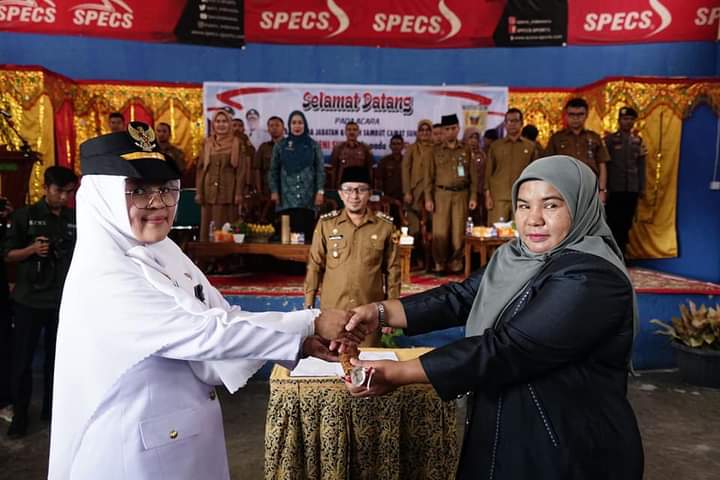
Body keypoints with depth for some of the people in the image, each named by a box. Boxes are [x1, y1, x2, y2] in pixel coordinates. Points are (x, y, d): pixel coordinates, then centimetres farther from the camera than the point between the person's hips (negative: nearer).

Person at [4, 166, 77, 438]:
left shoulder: (77, 219, 5)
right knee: (22, 359, 5)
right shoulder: (24, 216, -1)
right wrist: (32, 249, -19)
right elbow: (9, 255, 0)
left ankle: (51, 409, 25)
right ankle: (20, 414, 20)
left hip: (64, 300, 2)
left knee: (57, 357, 11)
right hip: (29, 300, -2)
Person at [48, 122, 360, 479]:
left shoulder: (165, 254, 1)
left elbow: (225, 318, 2)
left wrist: (301, 341, -10)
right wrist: (311, 324, -25)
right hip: (137, 451, -7)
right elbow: (207, 333, -29)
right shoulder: (103, 278, -24)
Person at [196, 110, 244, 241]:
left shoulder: (236, 143, 3)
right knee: (207, 226, 2)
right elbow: (200, 168, 11)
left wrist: (239, 192, -8)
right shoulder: (207, 143, 11)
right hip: (209, 190, 3)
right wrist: (199, 192, 4)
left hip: (228, 191, -3)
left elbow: (240, 169, 0)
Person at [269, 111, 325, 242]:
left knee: (307, 231, -7)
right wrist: (274, 191, 1)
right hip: (286, 198, 1)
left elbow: (320, 170, 4)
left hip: (307, 198, -1)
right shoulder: (280, 145, 11)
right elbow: (273, 170, 11)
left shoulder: (313, 145, 8)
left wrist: (320, 191, -6)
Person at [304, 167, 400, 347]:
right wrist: (309, 304, 3)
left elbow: (392, 270, 3)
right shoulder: (326, 224, -1)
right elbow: (315, 266, 4)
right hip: (332, 310, 0)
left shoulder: (385, 226, -2)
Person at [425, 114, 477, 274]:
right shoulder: (436, 151, 8)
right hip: (441, 195, -1)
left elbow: (473, 175, 7)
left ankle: (456, 263, 13)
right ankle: (440, 263, 10)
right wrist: (428, 198, -2)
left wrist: (473, 197, 0)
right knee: (440, 233, -4)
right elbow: (429, 176, 5)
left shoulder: (466, 150, 9)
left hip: (461, 195, 1)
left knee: (459, 232, 1)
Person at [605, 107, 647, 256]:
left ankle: (621, 254, 15)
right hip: (614, 189, -3)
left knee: (626, 223, 6)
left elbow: (641, 166, 12)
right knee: (613, 223, -2)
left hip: (632, 189, 4)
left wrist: (642, 187, 9)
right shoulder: (610, 139, 0)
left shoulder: (638, 141, 11)